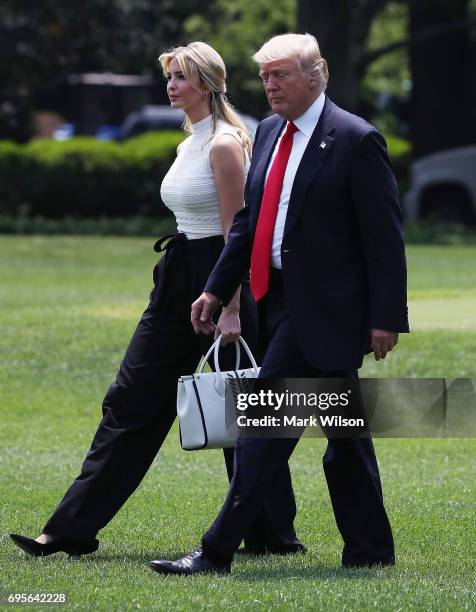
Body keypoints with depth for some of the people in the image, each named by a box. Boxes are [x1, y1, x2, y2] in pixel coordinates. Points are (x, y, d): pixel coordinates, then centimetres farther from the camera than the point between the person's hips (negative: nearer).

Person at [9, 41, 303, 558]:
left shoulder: (224, 145, -13)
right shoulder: (190, 144, 15)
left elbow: (235, 234, -17)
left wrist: (231, 309, -21)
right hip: (178, 282, 9)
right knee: (131, 399, 5)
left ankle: (272, 533, 11)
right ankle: (72, 529, 4)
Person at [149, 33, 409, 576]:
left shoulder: (356, 140, -10)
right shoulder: (269, 133, 13)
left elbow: (384, 236, -11)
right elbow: (250, 218, 19)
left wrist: (386, 316, -14)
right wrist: (217, 289, 13)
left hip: (322, 307, -8)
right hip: (283, 300, 8)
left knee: (266, 422, -12)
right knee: (342, 432, 14)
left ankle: (217, 551, -11)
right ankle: (370, 551, 21)